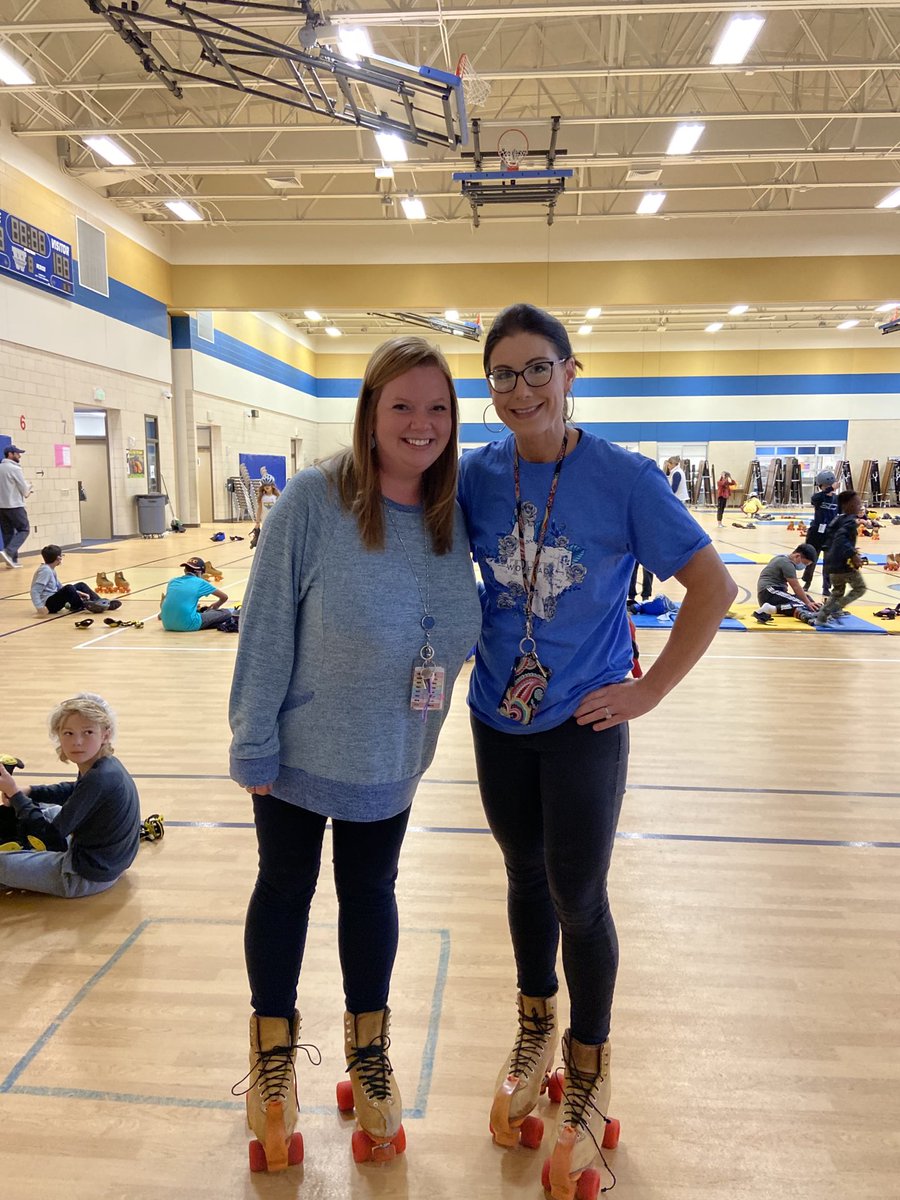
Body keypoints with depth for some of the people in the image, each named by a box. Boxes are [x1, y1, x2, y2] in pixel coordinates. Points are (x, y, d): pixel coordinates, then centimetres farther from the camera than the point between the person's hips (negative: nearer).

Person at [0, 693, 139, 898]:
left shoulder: (98, 779, -32)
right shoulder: (105, 766, -4)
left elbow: (51, 836, -26)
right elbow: (73, 791, 20)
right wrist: (27, 792, 5)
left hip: (89, 876, -10)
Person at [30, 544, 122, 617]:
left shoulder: (50, 570, 12)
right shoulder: (45, 570, -17)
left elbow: (60, 587, 16)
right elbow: (34, 591, -24)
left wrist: (77, 593, 4)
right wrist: (40, 607, -37)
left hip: (54, 599, 11)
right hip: (48, 604, -11)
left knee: (81, 586, 12)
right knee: (68, 588, -36)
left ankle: (101, 603, -3)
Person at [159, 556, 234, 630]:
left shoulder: (172, 581, 17)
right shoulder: (200, 582, 6)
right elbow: (224, 597, 13)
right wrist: (216, 606, 34)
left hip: (168, 625, 6)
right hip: (187, 625, -6)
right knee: (226, 613, 4)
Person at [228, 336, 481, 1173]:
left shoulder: (454, 514, -5)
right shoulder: (312, 500, -20)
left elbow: (462, 626, 8)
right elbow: (265, 630, -17)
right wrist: (254, 747, -14)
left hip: (392, 761, 4)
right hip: (299, 755, -3)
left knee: (370, 892, 19)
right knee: (285, 890, 16)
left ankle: (368, 1048, 43)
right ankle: (273, 1051, 41)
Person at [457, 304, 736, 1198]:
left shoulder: (625, 478, -14)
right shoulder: (477, 475, -4)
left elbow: (712, 587, -10)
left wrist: (649, 691, -11)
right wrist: (454, 659, 2)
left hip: (584, 723, -3)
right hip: (499, 719, 3)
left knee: (577, 897, 6)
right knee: (526, 878, 19)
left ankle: (588, 1074, 33)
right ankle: (535, 1030, 45)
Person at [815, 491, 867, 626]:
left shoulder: (837, 520, 14)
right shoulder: (851, 521, -13)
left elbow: (829, 539, 22)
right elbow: (841, 538, -30)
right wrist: (853, 555, -31)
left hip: (831, 563, 9)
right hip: (844, 563, -9)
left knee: (837, 592, 23)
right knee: (860, 588, 8)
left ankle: (822, 617, 16)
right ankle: (836, 608, -7)